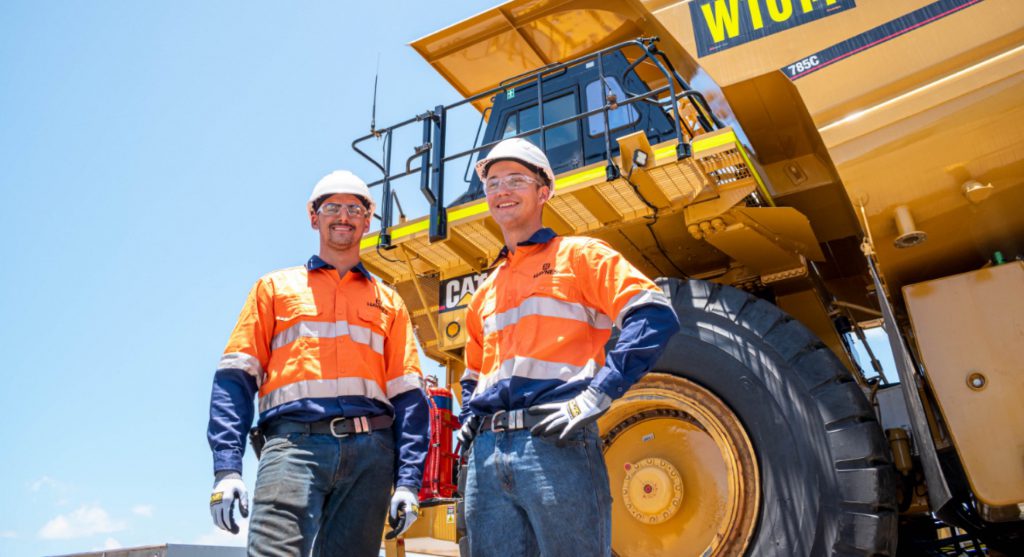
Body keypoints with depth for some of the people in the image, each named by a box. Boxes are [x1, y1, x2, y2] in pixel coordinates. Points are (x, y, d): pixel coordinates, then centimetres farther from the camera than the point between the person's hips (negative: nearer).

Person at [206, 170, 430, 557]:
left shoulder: (389, 302, 21)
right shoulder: (275, 287, 18)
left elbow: (408, 395, 13)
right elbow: (236, 378, 8)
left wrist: (408, 481, 0)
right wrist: (227, 468, -5)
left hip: (370, 452, 2)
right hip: (294, 440, -2)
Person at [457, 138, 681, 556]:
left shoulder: (578, 255, 6)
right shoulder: (484, 294, 24)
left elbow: (655, 316, -8)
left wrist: (597, 396, -16)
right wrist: (470, 418, 14)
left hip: (556, 443, -6)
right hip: (486, 454, 6)